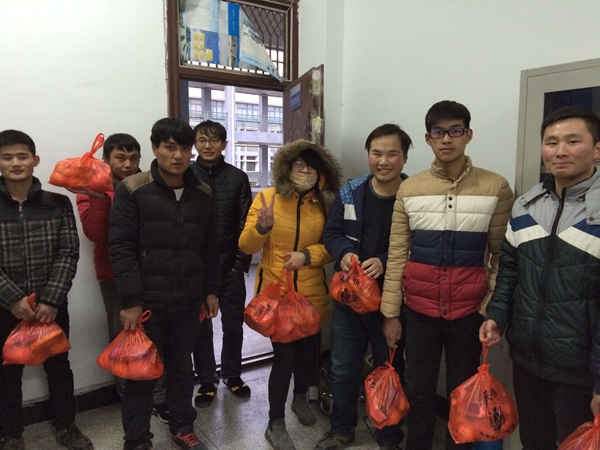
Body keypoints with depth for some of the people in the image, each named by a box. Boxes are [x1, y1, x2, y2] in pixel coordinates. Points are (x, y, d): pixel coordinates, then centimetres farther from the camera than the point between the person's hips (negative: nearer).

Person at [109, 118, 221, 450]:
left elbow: (210, 248, 10)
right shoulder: (131, 190, -8)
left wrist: (211, 290, 9)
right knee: (142, 373, 9)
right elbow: (121, 249, -11)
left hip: (188, 301, 4)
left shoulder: (203, 193, 4)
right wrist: (131, 301, -13)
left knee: (182, 367, 17)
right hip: (147, 301, -3)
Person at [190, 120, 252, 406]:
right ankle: (207, 380, 28)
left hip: (230, 267, 1)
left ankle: (232, 374, 33)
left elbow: (245, 225, 0)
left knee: (233, 326, 11)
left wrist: (241, 264, -5)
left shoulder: (238, 178, 2)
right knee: (201, 328, 11)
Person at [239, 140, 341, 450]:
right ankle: (275, 424, 22)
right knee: (284, 356, -1)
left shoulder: (324, 204, 0)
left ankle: (301, 399, 48)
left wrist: (307, 255, -17)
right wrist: (262, 227, -31)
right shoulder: (267, 198, -8)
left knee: (308, 350, 17)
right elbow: (247, 246, -10)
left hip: (311, 294, 3)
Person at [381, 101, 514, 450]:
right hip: (419, 308, 1)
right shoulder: (409, 189, 1)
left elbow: (503, 255, 1)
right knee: (419, 390, 13)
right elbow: (397, 256, 1)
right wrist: (391, 313, 1)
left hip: (469, 310, -1)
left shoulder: (496, 188, -3)